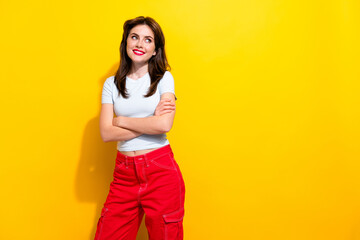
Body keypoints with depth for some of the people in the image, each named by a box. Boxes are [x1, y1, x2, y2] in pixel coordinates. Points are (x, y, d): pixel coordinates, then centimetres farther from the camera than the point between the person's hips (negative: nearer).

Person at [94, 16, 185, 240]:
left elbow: (164, 124, -14)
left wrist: (121, 121, -5)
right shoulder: (112, 84, 7)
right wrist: (152, 120, -10)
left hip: (161, 171, -2)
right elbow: (106, 133, -4)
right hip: (124, 173, 3)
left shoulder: (163, 78, 1)